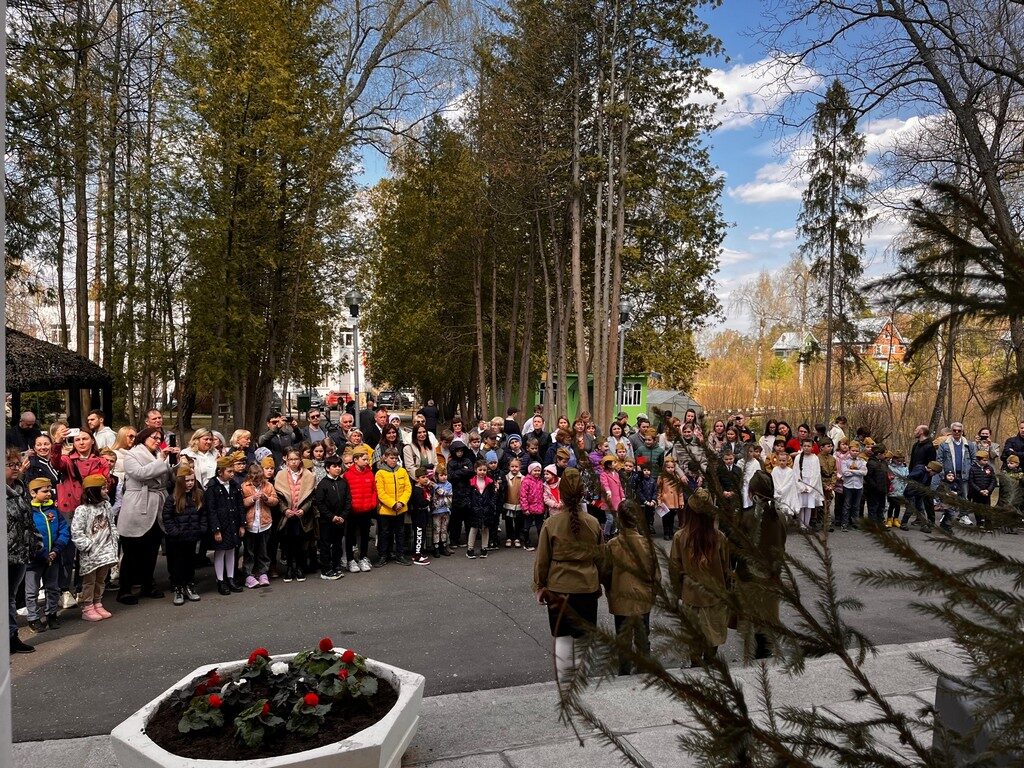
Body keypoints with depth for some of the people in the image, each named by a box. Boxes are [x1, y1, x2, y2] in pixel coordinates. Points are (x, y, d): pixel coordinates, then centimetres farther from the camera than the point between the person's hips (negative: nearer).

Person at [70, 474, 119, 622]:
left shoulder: (106, 505, 7)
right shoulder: (82, 510, -15)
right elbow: (76, 532, -17)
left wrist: (114, 538, 6)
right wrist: (88, 545, -17)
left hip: (106, 550, 6)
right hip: (90, 554, -6)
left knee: (101, 580, 15)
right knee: (89, 581, 4)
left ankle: (98, 604, 26)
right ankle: (87, 609, 13)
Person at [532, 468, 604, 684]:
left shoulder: (551, 523, -13)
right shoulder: (593, 523, -5)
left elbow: (542, 559, -6)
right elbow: (600, 557, 5)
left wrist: (539, 586, 7)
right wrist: (598, 583, 20)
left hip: (559, 588, -2)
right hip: (587, 588, 2)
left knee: (562, 638, 9)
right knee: (583, 637, 15)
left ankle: (564, 683, 12)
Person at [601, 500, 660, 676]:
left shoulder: (612, 545, -16)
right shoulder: (647, 542, -13)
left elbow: (605, 574, -5)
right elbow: (655, 572, -3)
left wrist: (610, 593, 13)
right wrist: (653, 591, 14)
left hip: (621, 600, -1)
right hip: (644, 598, 1)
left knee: (623, 639, 13)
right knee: (643, 638, 18)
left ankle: (625, 672, 22)